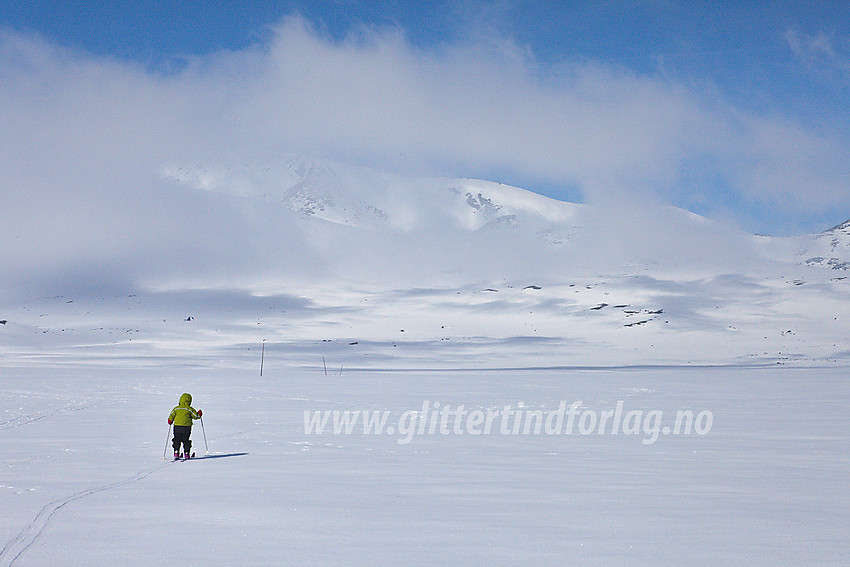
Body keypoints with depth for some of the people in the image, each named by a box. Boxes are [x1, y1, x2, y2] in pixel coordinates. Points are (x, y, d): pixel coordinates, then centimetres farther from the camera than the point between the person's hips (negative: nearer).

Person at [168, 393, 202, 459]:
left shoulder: (176, 408, 3)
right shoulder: (190, 409, -2)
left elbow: (171, 417, 3)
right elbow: (196, 416, 4)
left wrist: (170, 421, 23)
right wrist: (199, 413, 24)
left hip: (177, 427, 1)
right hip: (186, 428, -1)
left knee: (177, 441, 11)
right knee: (186, 441, 9)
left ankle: (176, 454, 4)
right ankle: (186, 454, 6)